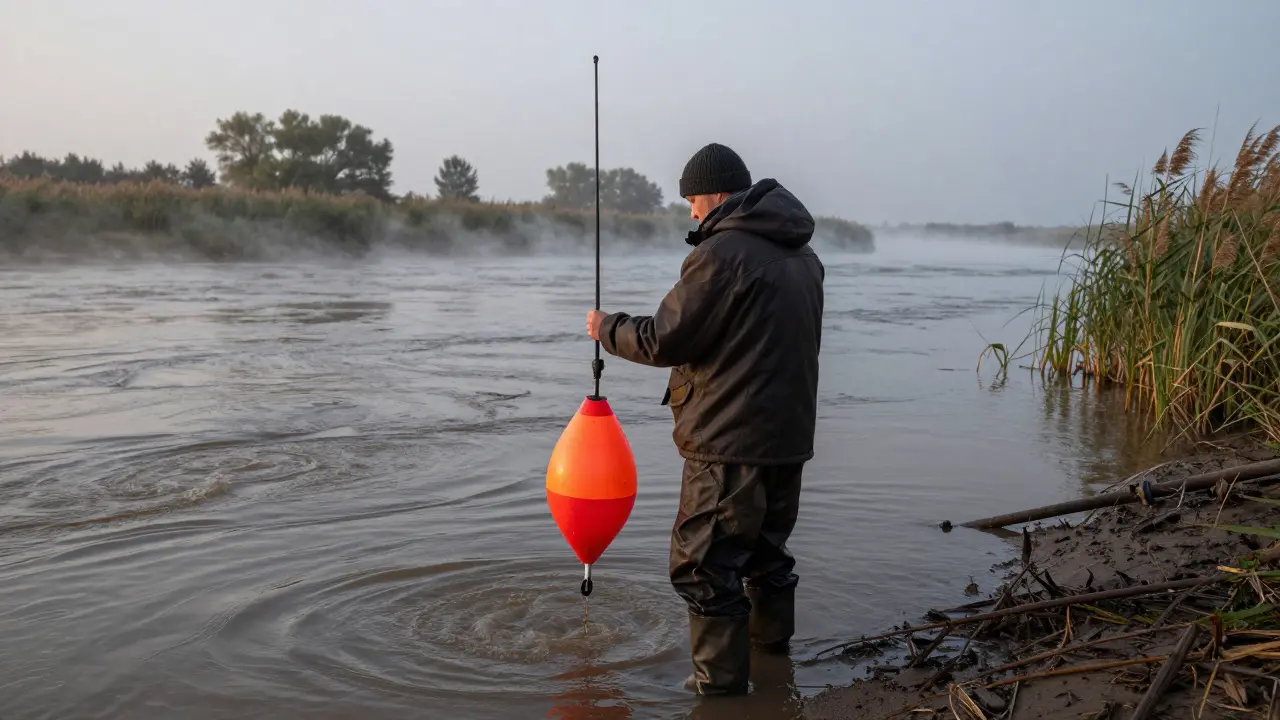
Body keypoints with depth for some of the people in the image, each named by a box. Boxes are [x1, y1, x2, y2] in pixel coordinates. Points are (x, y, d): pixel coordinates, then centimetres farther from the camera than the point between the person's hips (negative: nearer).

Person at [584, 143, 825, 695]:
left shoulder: (722, 252, -16)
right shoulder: (801, 253, 12)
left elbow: (664, 340, -15)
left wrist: (607, 329, 2)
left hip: (728, 441, -9)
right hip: (790, 435, 9)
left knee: (704, 561, 0)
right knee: (768, 543, 25)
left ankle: (721, 677, 4)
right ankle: (772, 636, 40)